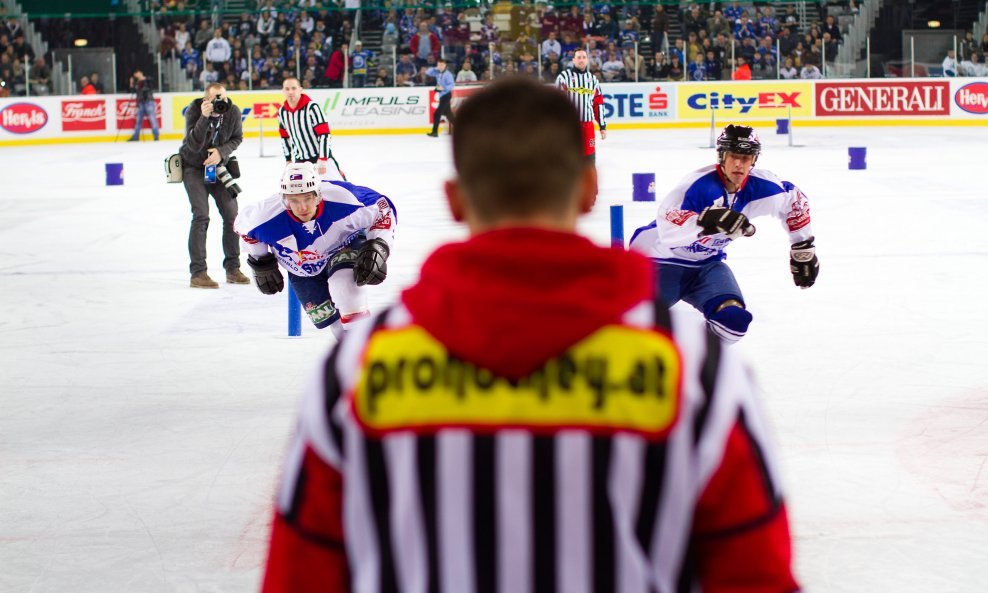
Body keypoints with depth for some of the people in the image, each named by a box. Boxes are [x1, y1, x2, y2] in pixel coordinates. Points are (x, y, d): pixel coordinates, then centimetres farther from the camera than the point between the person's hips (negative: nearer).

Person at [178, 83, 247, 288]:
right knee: (201, 215, -15)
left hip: (219, 165, 4)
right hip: (193, 167, -4)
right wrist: (204, 118, -41)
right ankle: (197, 273, -12)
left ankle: (233, 268, 13)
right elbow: (194, 145, -31)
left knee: (231, 214, 0)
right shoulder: (194, 110, -24)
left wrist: (221, 152, -19)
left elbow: (237, 138, 0)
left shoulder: (233, 111, -15)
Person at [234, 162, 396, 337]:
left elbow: (383, 208, -21)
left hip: (345, 246, -3)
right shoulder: (268, 216, -31)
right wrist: (260, 263, 0)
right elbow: (244, 224, -6)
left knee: (343, 277, -32)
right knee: (325, 316, -2)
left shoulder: (341, 198, -36)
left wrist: (378, 247, -32)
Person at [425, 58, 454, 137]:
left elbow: (452, 85, -21)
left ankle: (434, 132, -11)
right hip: (442, 96, 9)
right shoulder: (438, 73, 7)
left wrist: (443, 88, -32)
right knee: (447, 113, 18)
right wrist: (436, 68, -5)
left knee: (437, 113, -13)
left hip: (446, 95, -9)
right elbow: (427, 72, 7)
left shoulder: (447, 74, -15)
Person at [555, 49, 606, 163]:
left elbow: (598, 104, 16)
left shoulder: (593, 79, 13)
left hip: (587, 124, 4)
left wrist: (602, 126, 13)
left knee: (590, 155, 4)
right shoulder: (564, 77, -1)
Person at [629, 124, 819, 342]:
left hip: (707, 264, 5)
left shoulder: (760, 186, -9)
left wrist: (803, 249, 16)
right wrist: (705, 220, -59)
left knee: (733, 320, -17)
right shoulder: (698, 184, -28)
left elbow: (796, 202, 12)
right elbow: (667, 227, -42)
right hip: (662, 258, -5)